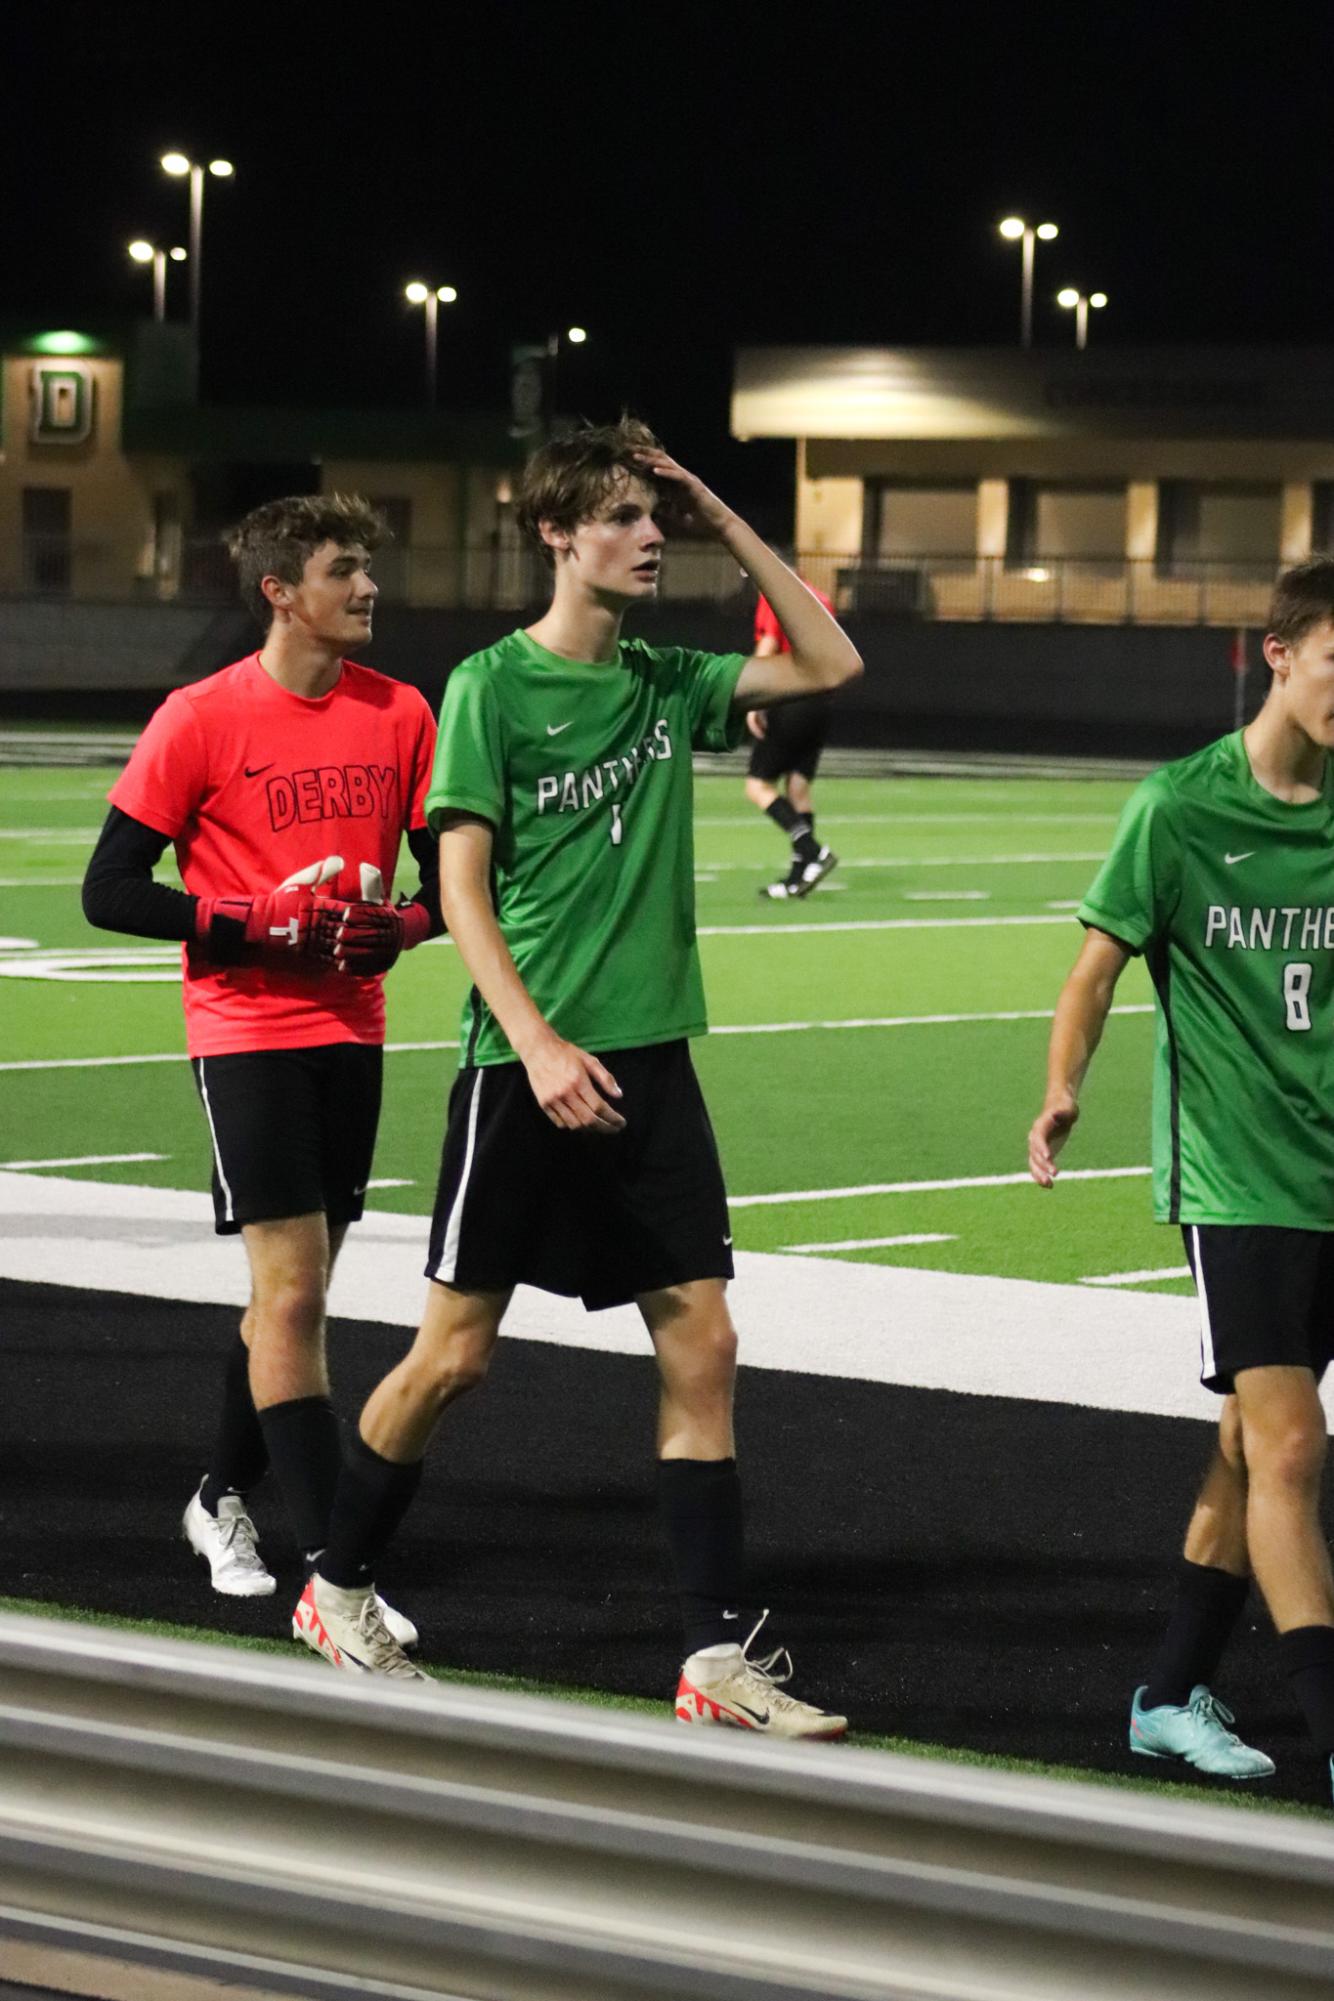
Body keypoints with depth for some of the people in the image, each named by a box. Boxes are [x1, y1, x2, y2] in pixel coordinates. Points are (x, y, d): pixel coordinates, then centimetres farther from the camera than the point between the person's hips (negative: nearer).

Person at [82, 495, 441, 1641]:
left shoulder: (403, 714, 4)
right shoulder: (203, 719, -9)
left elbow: (449, 871, 12)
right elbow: (110, 889, -7)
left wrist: (404, 925, -10)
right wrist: (258, 921, -16)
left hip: (351, 1031, 5)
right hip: (247, 1032, -5)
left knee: (295, 1284, 14)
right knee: (293, 1291, -11)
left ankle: (224, 1500, 34)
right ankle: (329, 1564, -12)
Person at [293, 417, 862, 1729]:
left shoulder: (667, 682, 9)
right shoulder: (492, 686, -7)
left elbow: (829, 664, 13)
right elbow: (461, 885, -10)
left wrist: (728, 525, 6)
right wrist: (538, 1045, -19)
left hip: (650, 1057, 5)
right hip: (526, 1065, -5)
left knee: (700, 1343, -1)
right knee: (456, 1351, 2)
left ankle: (717, 1659, 2)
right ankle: (338, 1590, 23)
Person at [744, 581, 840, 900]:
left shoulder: (773, 597, -6)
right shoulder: (820, 598, 14)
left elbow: (767, 649, -14)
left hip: (789, 703, -7)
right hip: (821, 703, 7)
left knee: (758, 786, -2)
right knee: (798, 788, 9)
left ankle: (814, 852, -16)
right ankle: (798, 877, 6)